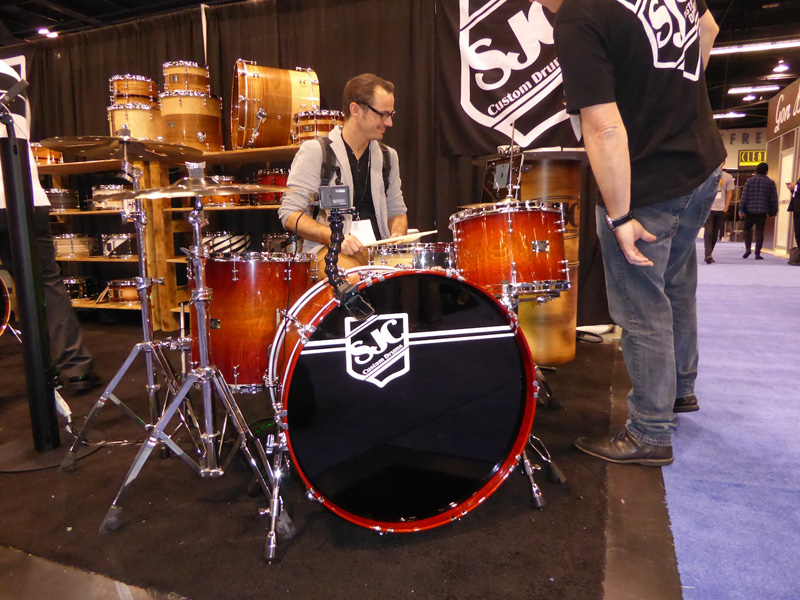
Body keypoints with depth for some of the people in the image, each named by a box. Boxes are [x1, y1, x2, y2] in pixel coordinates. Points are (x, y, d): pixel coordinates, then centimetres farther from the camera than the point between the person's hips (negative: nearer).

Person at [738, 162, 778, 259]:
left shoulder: (749, 181, 1)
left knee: (747, 229, 15)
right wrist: (773, 212, 14)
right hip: (762, 211, 0)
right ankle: (757, 253, -1)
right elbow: (774, 199, 5)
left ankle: (747, 248, -1)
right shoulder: (770, 182, 3)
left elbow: (744, 196, -2)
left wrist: (741, 209, 0)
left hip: (750, 211, 0)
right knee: (759, 232, 1)